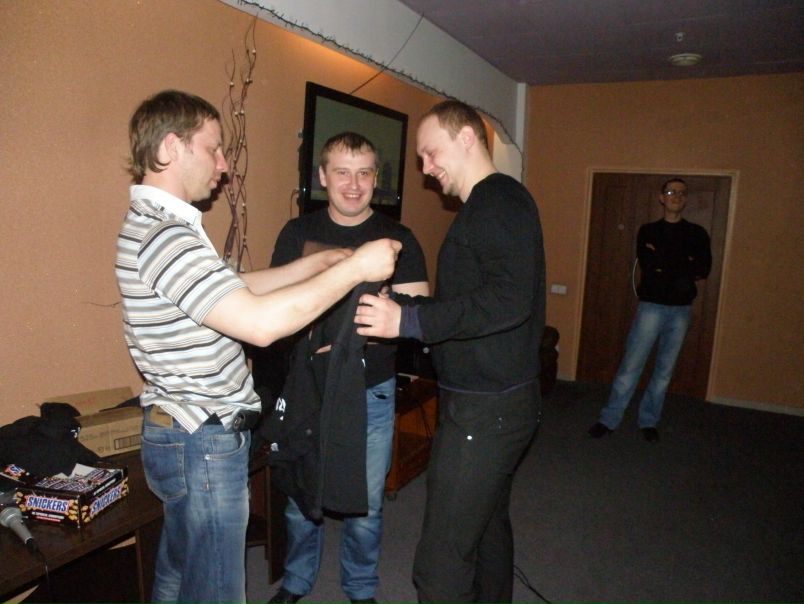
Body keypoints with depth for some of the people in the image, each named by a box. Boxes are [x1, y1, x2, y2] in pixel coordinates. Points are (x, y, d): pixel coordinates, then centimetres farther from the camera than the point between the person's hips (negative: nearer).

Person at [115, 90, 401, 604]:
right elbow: (261, 322, -33)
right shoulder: (161, 235, -24)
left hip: (184, 434, 11)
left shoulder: (159, 224, 11)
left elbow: (239, 288, 14)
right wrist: (354, 268, -24)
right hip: (203, 444, -11)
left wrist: (318, 264, 8)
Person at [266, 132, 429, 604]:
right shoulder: (297, 233, 1)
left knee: (365, 506, 13)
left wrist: (347, 332, -24)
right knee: (300, 498, 16)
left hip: (372, 392, -1)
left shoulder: (398, 239, -4)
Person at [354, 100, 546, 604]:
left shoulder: (500, 200, -15)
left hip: (485, 408, -11)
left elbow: (509, 300, -30)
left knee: (440, 563, -4)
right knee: (489, 523, 25)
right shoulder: (493, 202, 17)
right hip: (500, 400, 11)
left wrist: (408, 321, -30)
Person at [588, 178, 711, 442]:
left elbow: (703, 270, -5)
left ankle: (649, 421, 20)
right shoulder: (648, 231, 4)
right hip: (651, 306, -2)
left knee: (665, 370, 7)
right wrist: (684, 266, -6)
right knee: (631, 366, -3)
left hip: (681, 310, 2)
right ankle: (609, 420, 5)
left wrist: (663, 262, -8)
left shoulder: (697, 234, 9)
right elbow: (648, 267, -11)